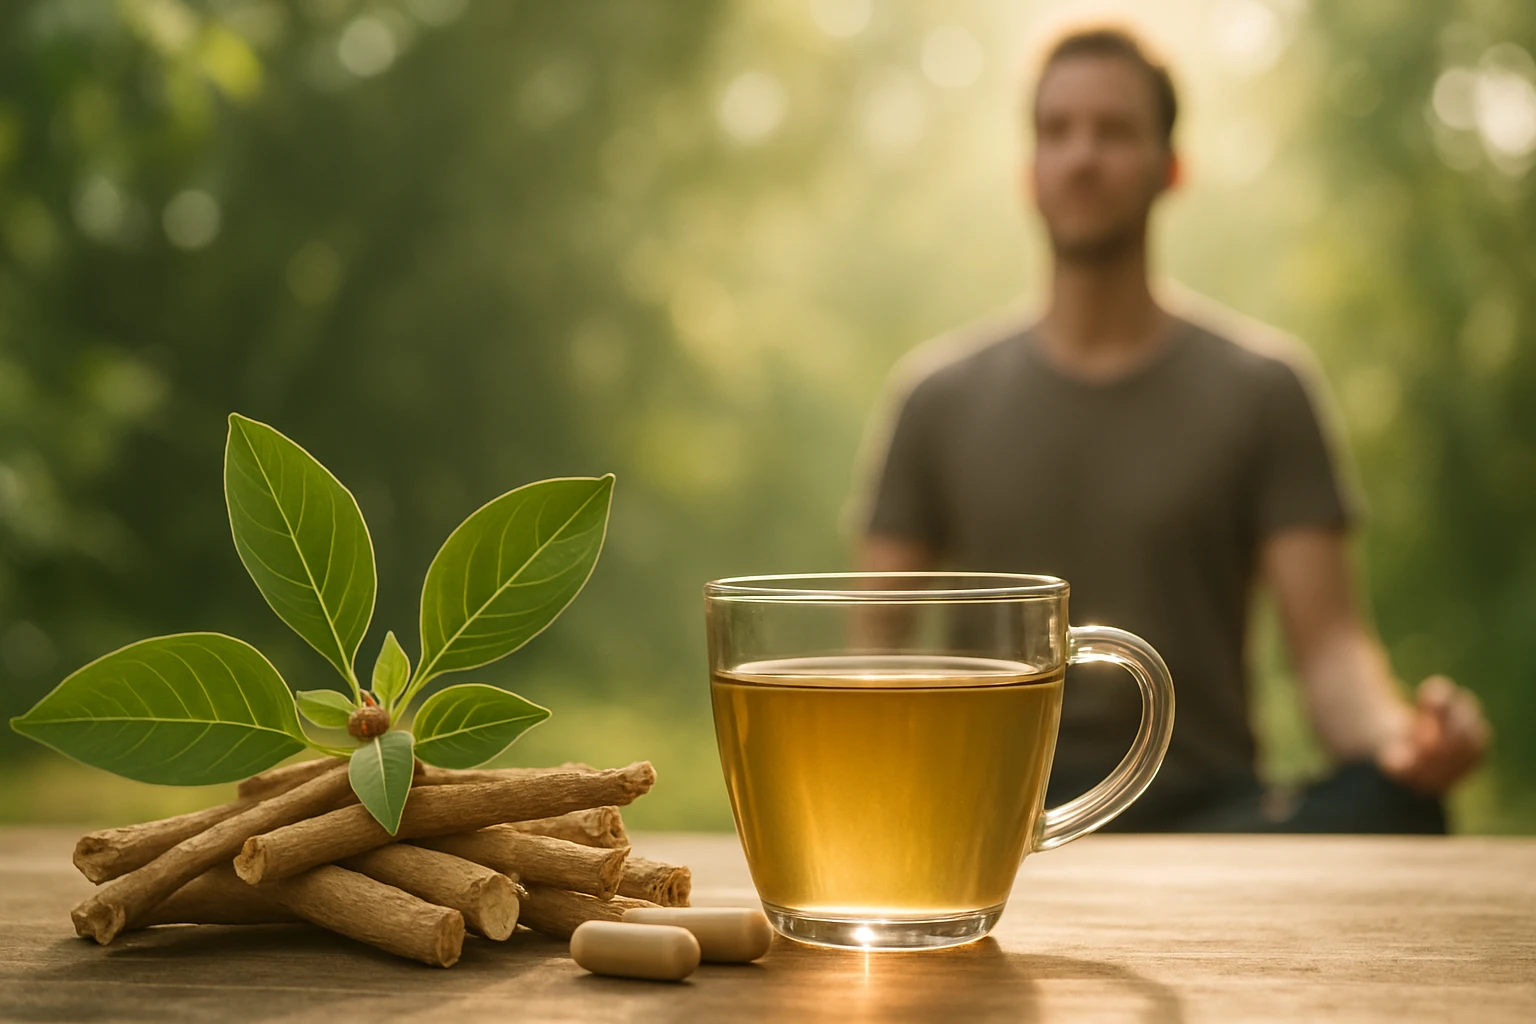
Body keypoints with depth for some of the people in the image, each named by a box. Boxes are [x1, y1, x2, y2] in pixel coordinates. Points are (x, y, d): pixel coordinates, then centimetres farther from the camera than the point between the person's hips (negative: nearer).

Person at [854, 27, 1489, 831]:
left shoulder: (1262, 385, 7)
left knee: (1395, 805, -32)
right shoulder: (941, 394, 11)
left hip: (1203, 805, 2)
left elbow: (1329, 644, -1)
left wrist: (1400, 732, -24)